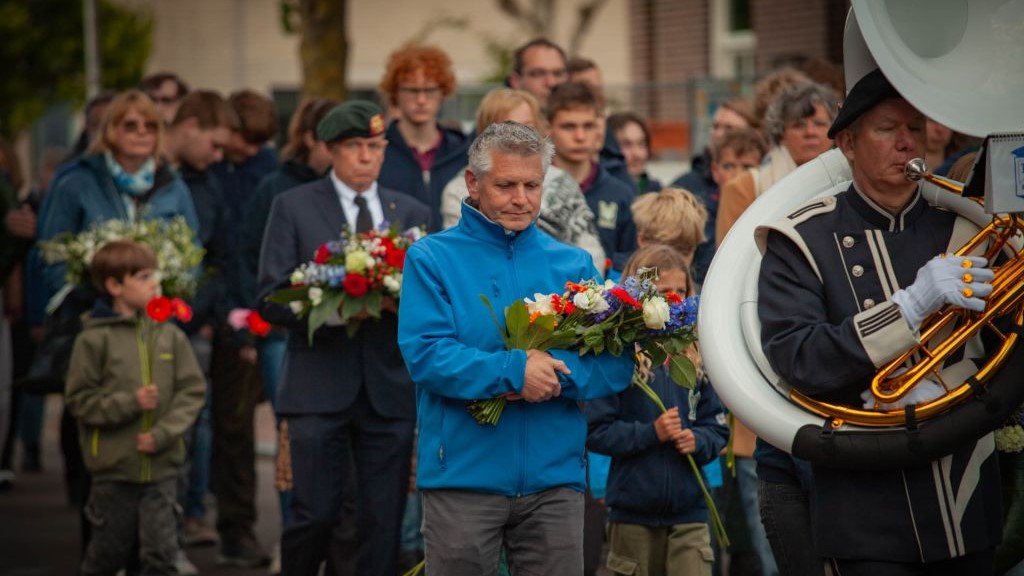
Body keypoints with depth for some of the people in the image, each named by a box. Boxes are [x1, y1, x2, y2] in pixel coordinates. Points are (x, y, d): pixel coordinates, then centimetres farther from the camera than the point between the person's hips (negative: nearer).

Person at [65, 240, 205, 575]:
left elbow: (193, 390, 1)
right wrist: (129, 403, -17)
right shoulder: (94, 339, -7)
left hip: (161, 465, 2)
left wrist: (164, 432, -11)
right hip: (113, 466, -2)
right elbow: (79, 399, -6)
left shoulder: (169, 334, 1)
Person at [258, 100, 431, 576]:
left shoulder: (413, 213, 12)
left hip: (389, 388, 3)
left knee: (385, 523, 1)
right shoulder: (293, 208, 4)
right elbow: (272, 299, -2)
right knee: (316, 516, -5)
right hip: (319, 387, -2)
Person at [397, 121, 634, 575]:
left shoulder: (573, 265, 9)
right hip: (463, 474, -2)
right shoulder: (432, 260, 1)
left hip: (554, 478, 3)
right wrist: (513, 371, -22)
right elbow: (425, 354, -12)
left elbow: (616, 364, 1)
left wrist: (554, 373, -18)